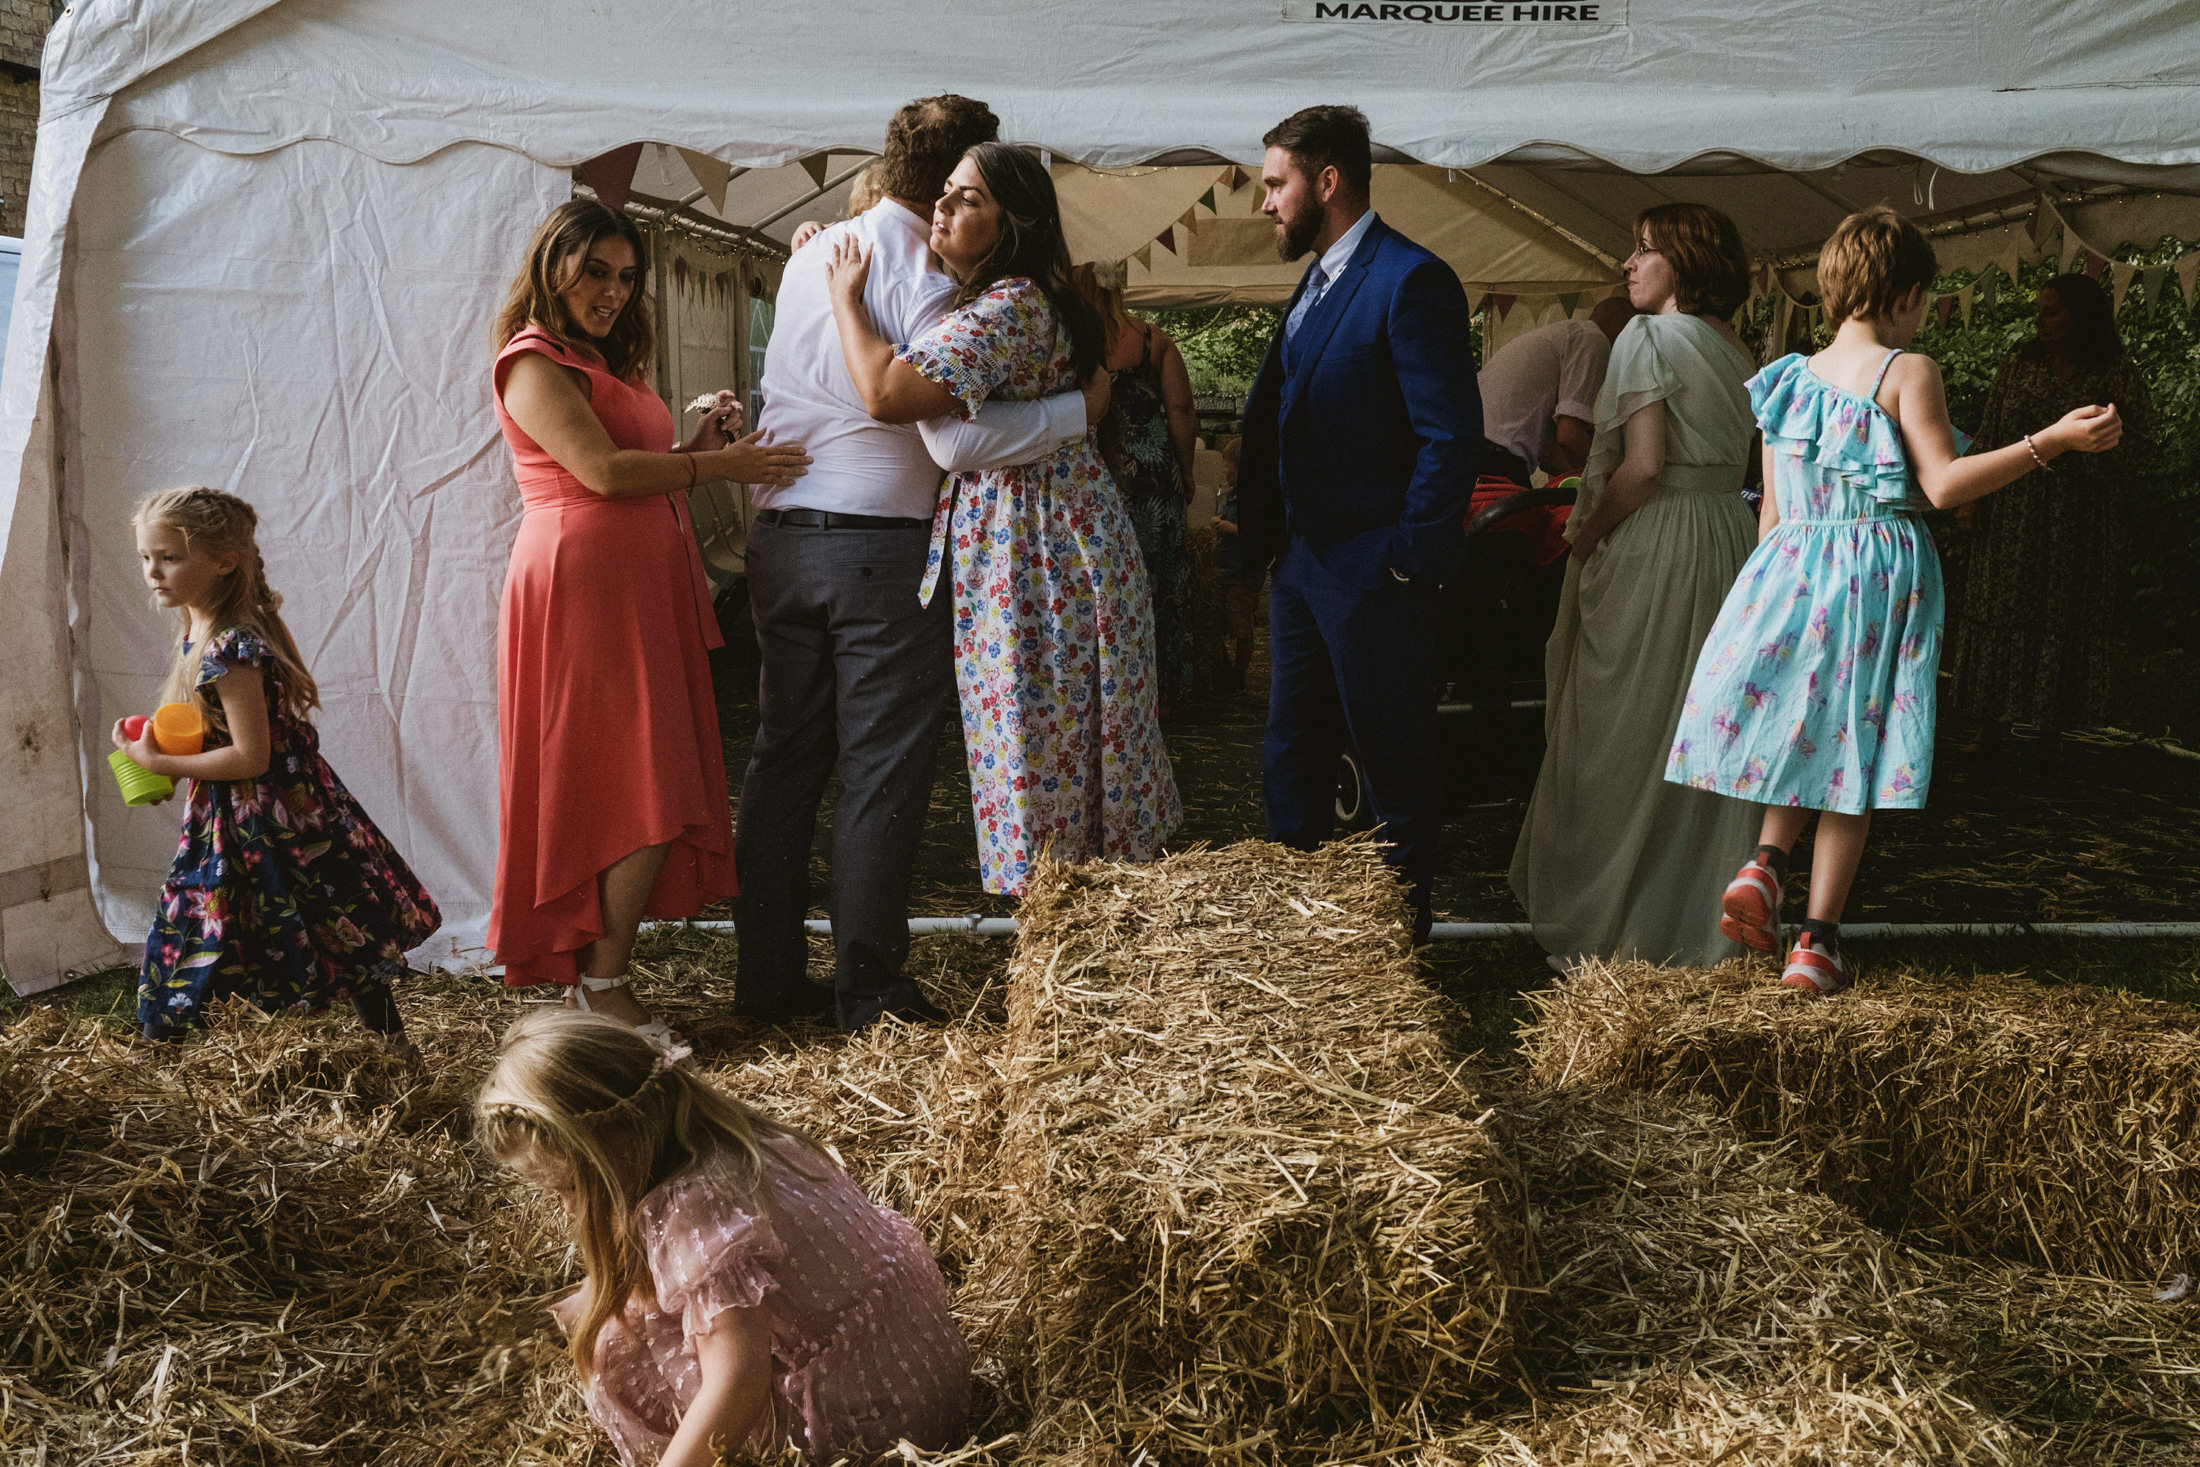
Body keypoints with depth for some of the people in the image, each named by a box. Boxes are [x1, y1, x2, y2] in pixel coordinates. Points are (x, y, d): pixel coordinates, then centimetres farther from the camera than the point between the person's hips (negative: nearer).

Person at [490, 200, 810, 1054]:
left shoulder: (604, 364, 23)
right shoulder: (534, 363, -7)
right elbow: (602, 470, -17)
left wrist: (697, 441, 6)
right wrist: (719, 464, -12)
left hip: (637, 591, 9)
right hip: (583, 585, -9)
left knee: (642, 794, 6)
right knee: (644, 794, -12)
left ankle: (590, 975, 12)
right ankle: (601, 989, -5)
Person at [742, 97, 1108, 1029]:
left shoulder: (809, 253, 11)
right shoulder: (923, 277, -13)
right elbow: (955, 438, -20)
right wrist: (1080, 408, -13)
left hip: (779, 533, 7)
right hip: (879, 543, -7)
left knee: (783, 754, 12)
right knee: (880, 771, 2)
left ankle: (768, 977, 19)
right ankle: (868, 990, 8)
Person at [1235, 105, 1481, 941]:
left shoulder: (1409, 281, -14)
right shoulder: (1315, 285, 15)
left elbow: (1453, 434, -19)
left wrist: (1409, 559, -18)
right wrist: (1266, 539, 12)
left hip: (1372, 575, -9)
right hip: (1302, 566, 10)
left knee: (1394, 768, 4)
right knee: (1291, 758, 16)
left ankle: (1400, 930, 18)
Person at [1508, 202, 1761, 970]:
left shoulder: (1648, 337, -11)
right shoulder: (1736, 350, 13)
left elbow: (1642, 468, -20)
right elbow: (1731, 459, 9)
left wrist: (1584, 540, -9)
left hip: (1649, 547, -8)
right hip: (1728, 536, 8)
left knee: (1621, 740, 1)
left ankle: (1607, 926, 9)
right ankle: (1703, 918, 22)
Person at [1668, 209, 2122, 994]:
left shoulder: (1793, 377, 10)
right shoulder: (1908, 371, -6)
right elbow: (1942, 485, -13)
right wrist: (2049, 441, -13)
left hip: (1792, 568, 5)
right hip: (1880, 572, -4)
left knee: (1805, 730, 20)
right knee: (1855, 749, 2)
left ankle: (1764, 864, -5)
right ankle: (1818, 941, 4)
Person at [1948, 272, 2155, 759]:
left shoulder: (2118, 375, -1)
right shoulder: (2020, 364, 9)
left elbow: (2139, 445, -2)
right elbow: (1988, 434, 11)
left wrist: (2076, 452, -16)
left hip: (2079, 522, -2)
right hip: (2012, 514, 3)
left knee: (2066, 619, 1)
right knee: (2001, 612, 2)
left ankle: (2053, 729, 10)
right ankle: (1991, 723, 9)